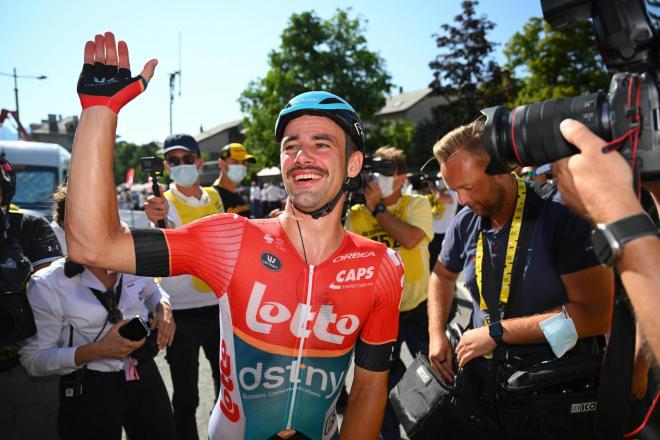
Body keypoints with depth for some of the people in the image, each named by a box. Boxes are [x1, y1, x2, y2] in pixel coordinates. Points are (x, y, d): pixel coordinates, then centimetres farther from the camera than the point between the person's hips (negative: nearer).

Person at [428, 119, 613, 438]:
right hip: (480, 381, 5)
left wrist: (496, 331, -20)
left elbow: (596, 313, -23)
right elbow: (442, 276, 17)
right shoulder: (465, 223, -1)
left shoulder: (563, 216, -18)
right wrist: (436, 334, 2)